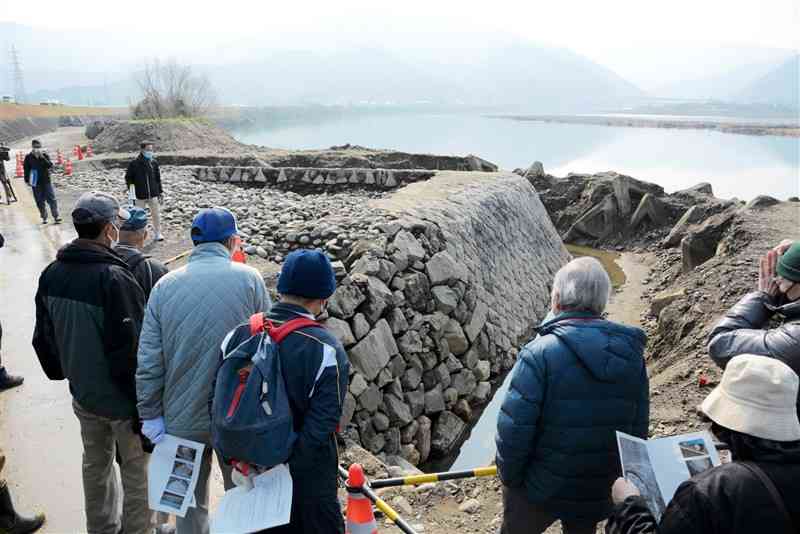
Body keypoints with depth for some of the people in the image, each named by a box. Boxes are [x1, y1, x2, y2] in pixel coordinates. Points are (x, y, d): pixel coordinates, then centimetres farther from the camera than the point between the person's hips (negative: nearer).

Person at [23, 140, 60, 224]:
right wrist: (27, 180, 1)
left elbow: (50, 166, -11)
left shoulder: (45, 155, 2)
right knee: (40, 201, 5)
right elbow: (26, 169, 6)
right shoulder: (28, 157, 2)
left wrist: (42, 157, -19)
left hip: (46, 181, -1)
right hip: (36, 183, 1)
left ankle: (56, 217, -6)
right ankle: (44, 218, 14)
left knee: (51, 199, -6)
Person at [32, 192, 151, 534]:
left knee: (96, 464, 25)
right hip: (123, 398, -7)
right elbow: (132, 352, -26)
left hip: (83, 394, 8)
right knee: (137, 472, 12)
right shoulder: (114, 279, -27)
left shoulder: (52, 274, -3)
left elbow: (43, 339, 9)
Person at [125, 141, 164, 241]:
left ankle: (157, 233, 17)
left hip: (153, 194, 2)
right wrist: (132, 191, -4)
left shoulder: (154, 162, 4)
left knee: (156, 214, 4)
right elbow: (128, 178, 2)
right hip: (140, 196, -2)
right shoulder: (134, 164, -6)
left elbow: (158, 178, 12)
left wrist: (160, 192, 11)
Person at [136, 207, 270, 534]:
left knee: (190, 501, 22)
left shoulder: (165, 285, -5)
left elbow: (149, 362, -6)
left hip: (183, 419, 2)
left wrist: (151, 416, 4)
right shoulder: (249, 279, -12)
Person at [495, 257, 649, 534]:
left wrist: (509, 477, -7)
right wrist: (621, 475, 13)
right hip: (600, 492, 4)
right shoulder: (631, 354, -8)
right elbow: (639, 427, -2)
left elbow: (514, 429, -24)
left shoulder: (539, 353, -24)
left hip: (540, 490, -4)